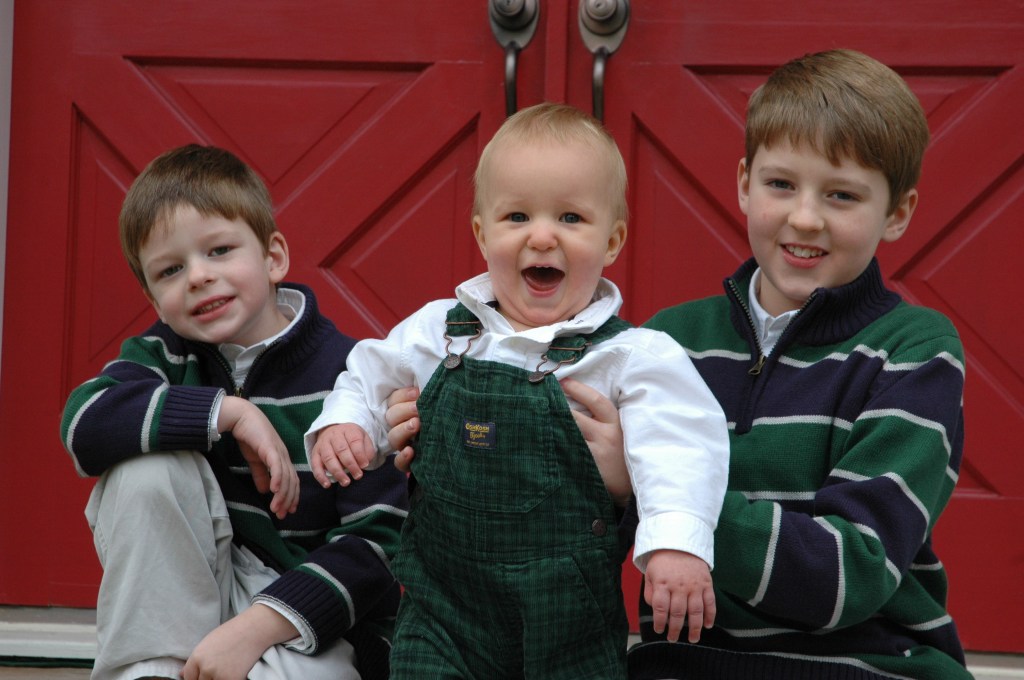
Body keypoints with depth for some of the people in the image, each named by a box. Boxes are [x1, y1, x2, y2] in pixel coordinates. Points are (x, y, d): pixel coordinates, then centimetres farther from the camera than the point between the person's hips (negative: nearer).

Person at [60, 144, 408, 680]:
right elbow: (83, 423, -22)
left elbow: (376, 541, -15)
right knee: (146, 463, -21)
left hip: (310, 611, -4)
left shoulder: (345, 376, -11)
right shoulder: (164, 353, -1)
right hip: (185, 591, 4)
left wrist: (256, 627, -25)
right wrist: (229, 413, -27)